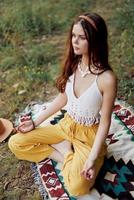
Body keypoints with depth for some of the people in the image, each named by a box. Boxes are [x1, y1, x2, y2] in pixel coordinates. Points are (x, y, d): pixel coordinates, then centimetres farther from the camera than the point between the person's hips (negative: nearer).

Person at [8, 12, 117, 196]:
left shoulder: (107, 78, -27)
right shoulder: (73, 64, -8)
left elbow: (105, 122, -18)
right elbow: (62, 98, 5)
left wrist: (92, 158, -24)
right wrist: (36, 122, 5)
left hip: (88, 135, -5)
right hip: (66, 126, 6)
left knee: (77, 188, -26)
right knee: (15, 143, -2)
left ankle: (66, 151, 3)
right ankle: (68, 156, 0)